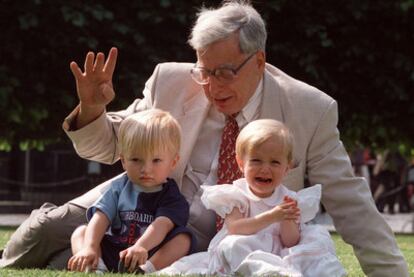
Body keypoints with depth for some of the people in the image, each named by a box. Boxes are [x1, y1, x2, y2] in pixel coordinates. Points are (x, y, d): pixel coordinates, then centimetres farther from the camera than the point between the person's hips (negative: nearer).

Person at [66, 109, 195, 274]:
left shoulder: (171, 197, -2)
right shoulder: (119, 187, 8)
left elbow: (162, 225, -23)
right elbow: (100, 217, -6)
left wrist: (142, 246, -45)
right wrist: (89, 248, -26)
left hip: (151, 254, -4)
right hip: (111, 253, 4)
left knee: (183, 238, -24)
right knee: (80, 232, -6)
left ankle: (147, 269, -45)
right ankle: (95, 267, -35)